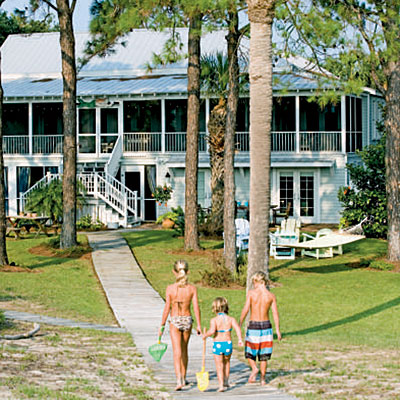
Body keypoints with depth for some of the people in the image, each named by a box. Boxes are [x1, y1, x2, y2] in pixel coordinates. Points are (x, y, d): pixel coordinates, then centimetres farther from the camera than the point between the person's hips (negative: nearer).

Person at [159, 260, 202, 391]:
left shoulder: (170, 288, -11)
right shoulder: (192, 288, -6)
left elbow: (167, 308, -9)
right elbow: (196, 307, -6)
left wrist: (162, 325, 0)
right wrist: (199, 325, 3)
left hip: (174, 321, -2)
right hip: (187, 320, 2)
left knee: (177, 352, -5)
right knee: (184, 350, 20)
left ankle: (179, 380, -20)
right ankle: (183, 378, 32)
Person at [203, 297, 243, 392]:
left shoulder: (214, 320, -10)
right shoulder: (231, 319, 0)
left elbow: (212, 331, -24)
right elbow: (237, 328, -14)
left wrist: (205, 335, -8)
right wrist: (240, 339, -16)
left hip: (217, 345, -3)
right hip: (228, 343, 3)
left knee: (219, 366, 3)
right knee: (227, 362, 28)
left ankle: (221, 385, -5)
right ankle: (226, 380, 35)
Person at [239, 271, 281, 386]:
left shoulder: (251, 293, -8)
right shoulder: (271, 296, 0)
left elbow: (245, 310, -12)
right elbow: (275, 313, -2)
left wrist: (239, 324, -4)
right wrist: (277, 330, 3)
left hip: (253, 325, -3)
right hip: (266, 325, 3)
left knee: (249, 352, 12)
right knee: (263, 355, 12)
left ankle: (254, 368, -14)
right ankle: (262, 378, 11)